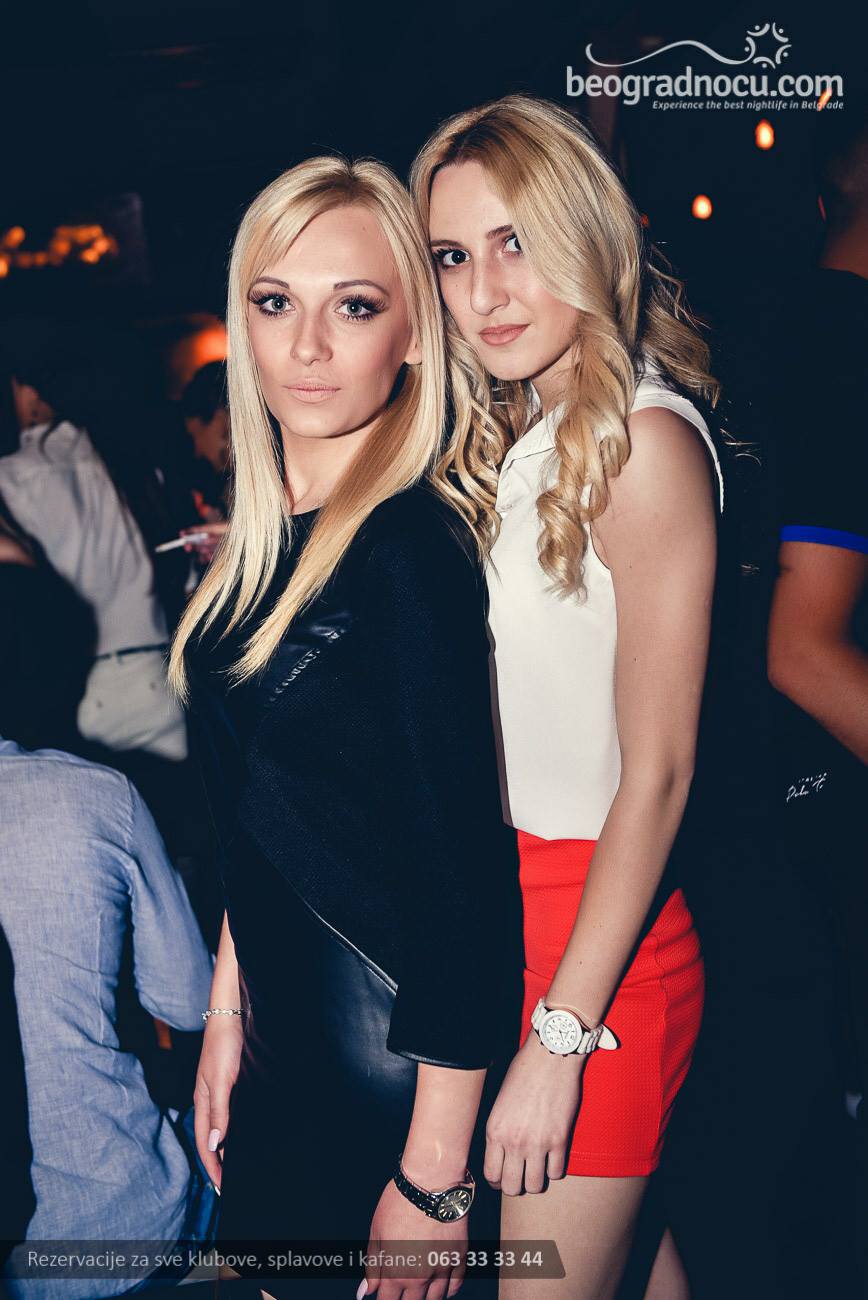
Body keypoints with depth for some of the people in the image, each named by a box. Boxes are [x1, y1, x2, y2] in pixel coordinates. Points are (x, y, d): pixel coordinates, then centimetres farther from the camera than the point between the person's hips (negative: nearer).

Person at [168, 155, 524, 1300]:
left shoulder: (415, 550, -20)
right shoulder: (265, 540, 4)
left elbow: (463, 871, -20)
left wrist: (434, 1180, -17)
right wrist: (227, 1013, 14)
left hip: (393, 1058, -7)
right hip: (286, 1034, 8)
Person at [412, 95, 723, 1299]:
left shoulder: (643, 441, -15)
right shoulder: (511, 439, 10)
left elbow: (658, 771, -18)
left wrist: (562, 1034, -17)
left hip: (603, 928, -7)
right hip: (504, 898, 8)